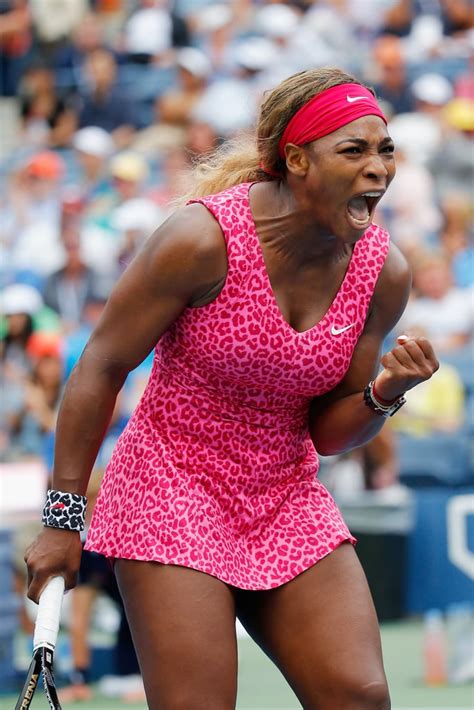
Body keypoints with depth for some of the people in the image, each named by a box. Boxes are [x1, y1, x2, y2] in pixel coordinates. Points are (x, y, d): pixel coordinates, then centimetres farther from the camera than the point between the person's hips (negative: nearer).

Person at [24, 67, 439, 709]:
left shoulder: (384, 272, -5)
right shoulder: (204, 239, -19)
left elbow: (326, 433, 5)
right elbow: (102, 367, -10)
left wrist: (383, 394, -17)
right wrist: (64, 516, -9)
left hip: (288, 503, 5)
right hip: (173, 489, -5)